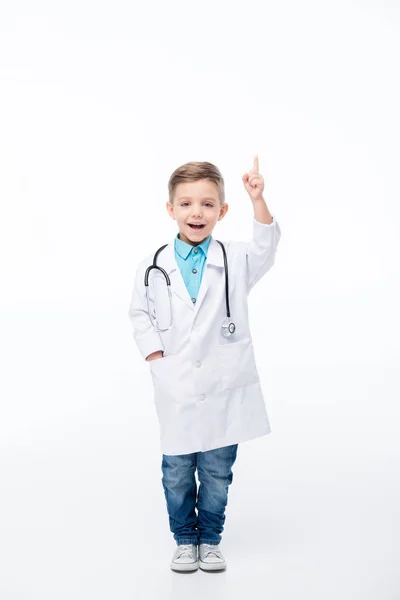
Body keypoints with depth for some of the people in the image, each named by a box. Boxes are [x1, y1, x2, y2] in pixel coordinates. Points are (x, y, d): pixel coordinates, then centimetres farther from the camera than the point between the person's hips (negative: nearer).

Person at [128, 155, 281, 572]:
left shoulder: (235, 261, -3)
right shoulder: (152, 268, -2)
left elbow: (265, 248, -20)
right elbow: (139, 313, 7)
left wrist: (258, 200, -33)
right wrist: (156, 357, -4)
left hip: (224, 390, 0)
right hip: (176, 392, 0)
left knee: (217, 473, 12)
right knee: (177, 472, 12)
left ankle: (210, 539, 31)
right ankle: (184, 539, 31)